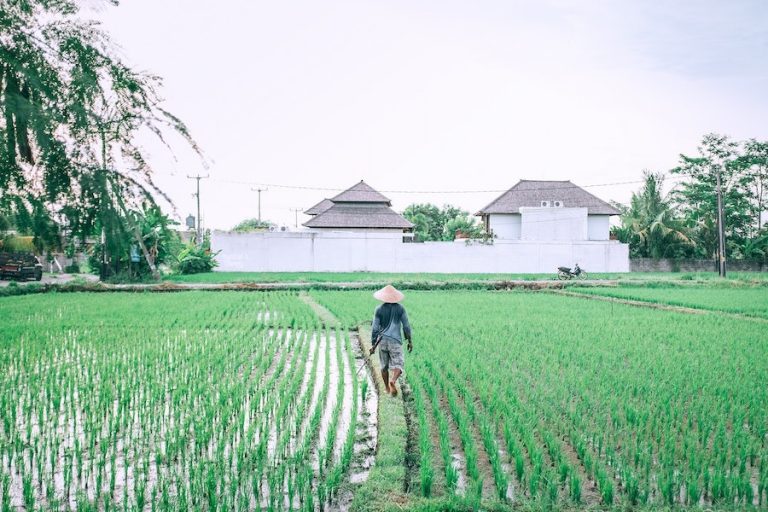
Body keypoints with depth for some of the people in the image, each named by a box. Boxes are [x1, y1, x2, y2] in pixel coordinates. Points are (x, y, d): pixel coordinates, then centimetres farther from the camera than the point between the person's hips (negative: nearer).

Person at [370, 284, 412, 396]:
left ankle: (387, 388, 26)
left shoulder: (379, 309, -2)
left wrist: (373, 344, 3)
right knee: (398, 365, -1)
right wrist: (410, 341, 9)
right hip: (395, 341, -2)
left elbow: (375, 328, -3)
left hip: (382, 341, 2)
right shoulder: (400, 308, -2)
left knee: (384, 365, 17)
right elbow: (406, 326, 0)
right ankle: (393, 381, -30)